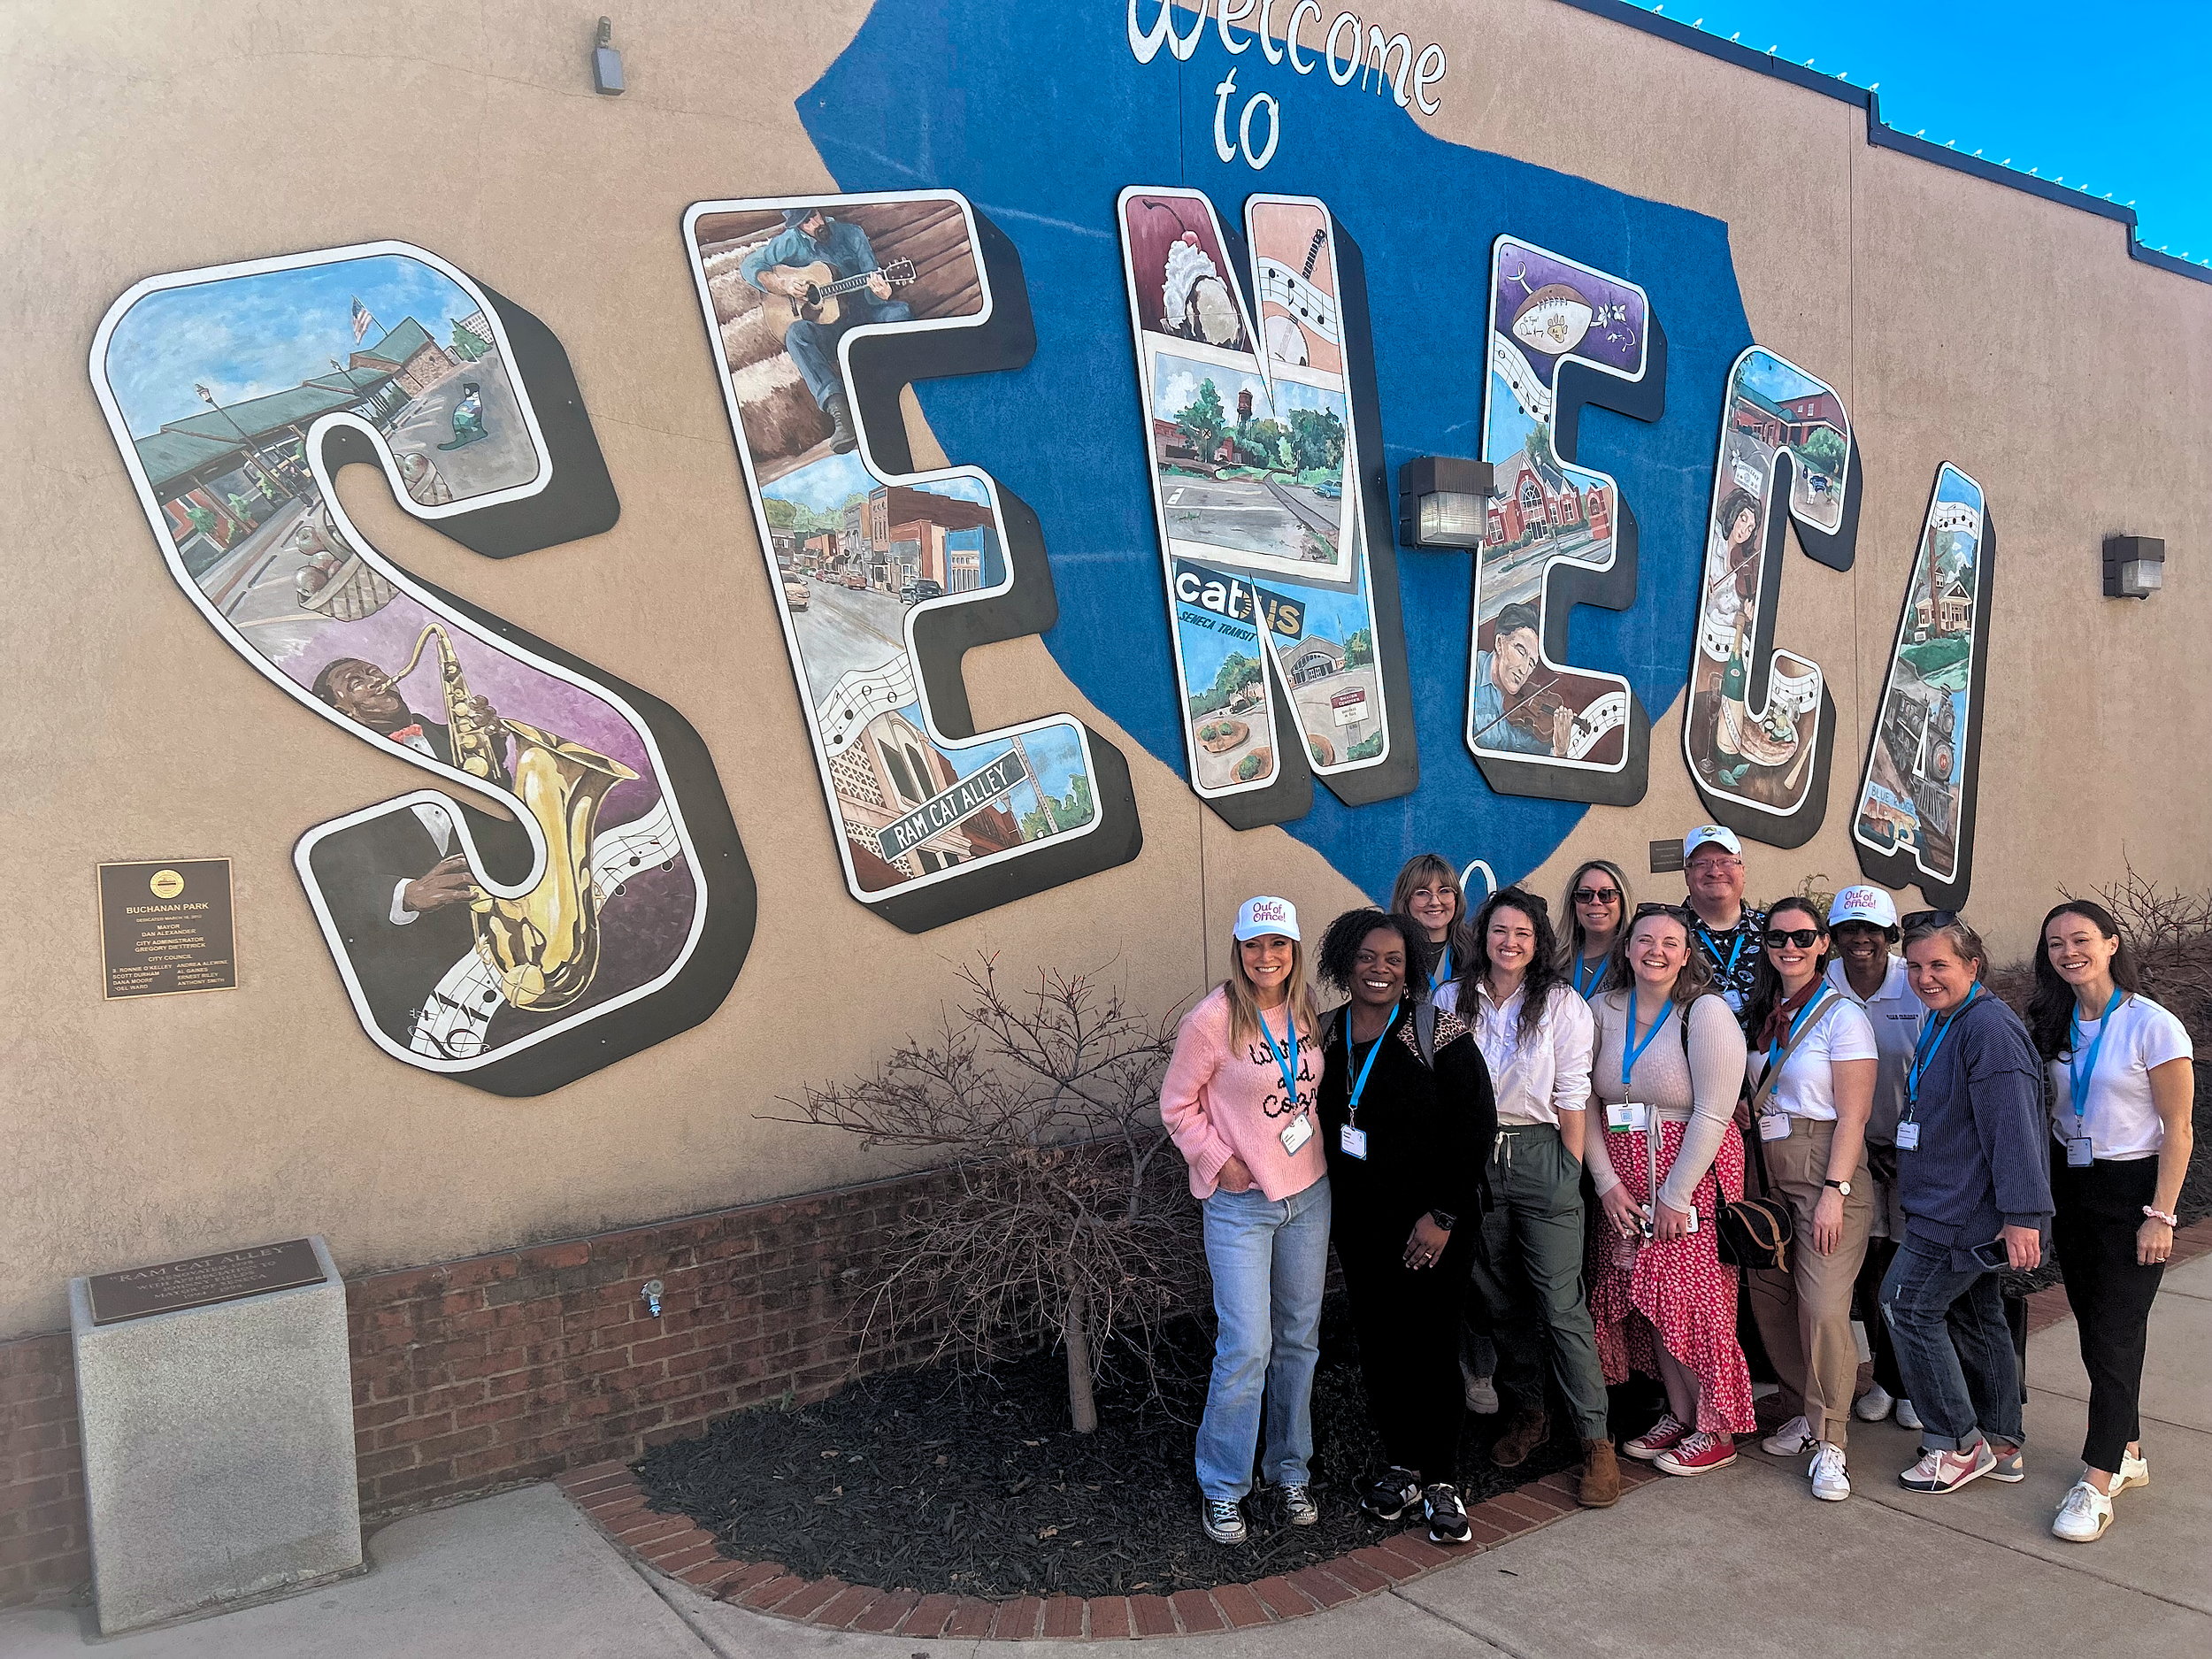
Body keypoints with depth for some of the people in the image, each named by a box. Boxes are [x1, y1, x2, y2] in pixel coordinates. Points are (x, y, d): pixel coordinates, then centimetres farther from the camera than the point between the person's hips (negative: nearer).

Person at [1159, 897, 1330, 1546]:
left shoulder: (1306, 1012, 2)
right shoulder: (1213, 1019, -15)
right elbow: (1177, 1104, -7)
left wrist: (1314, 1143, 6)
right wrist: (1219, 1161, -13)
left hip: (1309, 1194, 6)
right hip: (1240, 1204, -5)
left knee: (1299, 1339, 14)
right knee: (1247, 1347, -6)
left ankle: (1291, 1470, 31)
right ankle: (1222, 1487, 13)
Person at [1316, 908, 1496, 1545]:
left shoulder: (1438, 1032, -11)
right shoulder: (1328, 1035, 3)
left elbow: (1476, 1123, -13)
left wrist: (1443, 1215, -15)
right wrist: (1330, 1203, 9)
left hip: (1430, 1224, -4)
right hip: (1358, 1223, 5)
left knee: (1431, 1344, 1)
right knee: (1378, 1343, 11)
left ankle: (1441, 1480, 16)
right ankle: (1402, 1464, 27)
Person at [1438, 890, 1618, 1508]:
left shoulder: (1562, 1005, -3)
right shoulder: (1450, 1002, 4)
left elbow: (1572, 1097, -2)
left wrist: (1572, 1174, -4)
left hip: (1541, 1156, -3)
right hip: (1471, 1157, 3)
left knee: (1562, 1306, -4)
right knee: (1500, 1300, 13)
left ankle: (1596, 1440, 5)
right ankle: (1528, 1412, 30)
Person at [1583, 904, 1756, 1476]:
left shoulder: (1706, 1013, -11)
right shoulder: (1603, 1009, 3)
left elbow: (1712, 1113, -14)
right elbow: (1585, 1102, 2)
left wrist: (1675, 1196, -14)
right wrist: (1606, 1181, -5)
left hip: (1694, 1173, -5)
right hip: (1624, 1177, 5)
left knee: (1695, 1299, -3)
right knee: (1648, 1295, 9)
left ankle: (1715, 1430, 13)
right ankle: (1677, 1413, 25)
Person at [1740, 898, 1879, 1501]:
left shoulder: (1842, 1016, -6)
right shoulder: (1763, 1016, 12)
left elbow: (1853, 1116, -10)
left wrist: (1834, 1191, -17)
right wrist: (1750, 1185, 7)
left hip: (1825, 1173, -6)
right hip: (1769, 1175, 6)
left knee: (1823, 1308, -10)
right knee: (1769, 1298, 5)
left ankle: (1830, 1444, 3)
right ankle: (1810, 1413, 24)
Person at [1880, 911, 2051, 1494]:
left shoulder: (1988, 1026, -19)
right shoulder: (1941, 1022, 14)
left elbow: (2013, 1127, -24)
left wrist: (2022, 1215, -26)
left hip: (1966, 1210, -10)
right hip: (1954, 1206, 10)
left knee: (1907, 1305, -5)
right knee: (1974, 1315, 16)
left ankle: (1958, 1445, 7)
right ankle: (2001, 1444, 28)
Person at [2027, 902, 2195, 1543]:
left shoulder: (2152, 1026, -13)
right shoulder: (2053, 1025, 5)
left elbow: (2177, 1130, -11)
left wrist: (2161, 1216, -14)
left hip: (2132, 1189, -6)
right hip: (2070, 1187, 6)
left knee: (2113, 1335, -5)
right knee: (2094, 1331, 12)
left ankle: (2096, 1484, -1)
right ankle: (2127, 1453, 27)